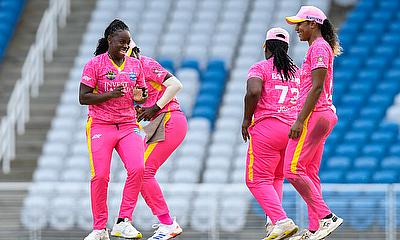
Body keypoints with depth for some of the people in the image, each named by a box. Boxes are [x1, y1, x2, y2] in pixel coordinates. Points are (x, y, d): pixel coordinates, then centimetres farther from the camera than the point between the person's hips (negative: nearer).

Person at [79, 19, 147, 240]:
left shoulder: (135, 65, 9)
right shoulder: (95, 64, -4)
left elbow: (141, 96, 19)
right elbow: (83, 98, -7)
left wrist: (140, 97, -6)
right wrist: (110, 94, -20)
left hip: (128, 125, 3)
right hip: (100, 125, -3)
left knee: (137, 168, -18)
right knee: (100, 176, -11)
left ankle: (123, 222, -11)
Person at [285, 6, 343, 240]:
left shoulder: (319, 47, -12)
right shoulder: (320, 48, 19)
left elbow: (316, 87, -19)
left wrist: (300, 120, -22)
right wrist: (302, 119, 22)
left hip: (314, 115, -11)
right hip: (324, 115, 11)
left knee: (293, 169, -13)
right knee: (309, 173, 10)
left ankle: (326, 217, -17)